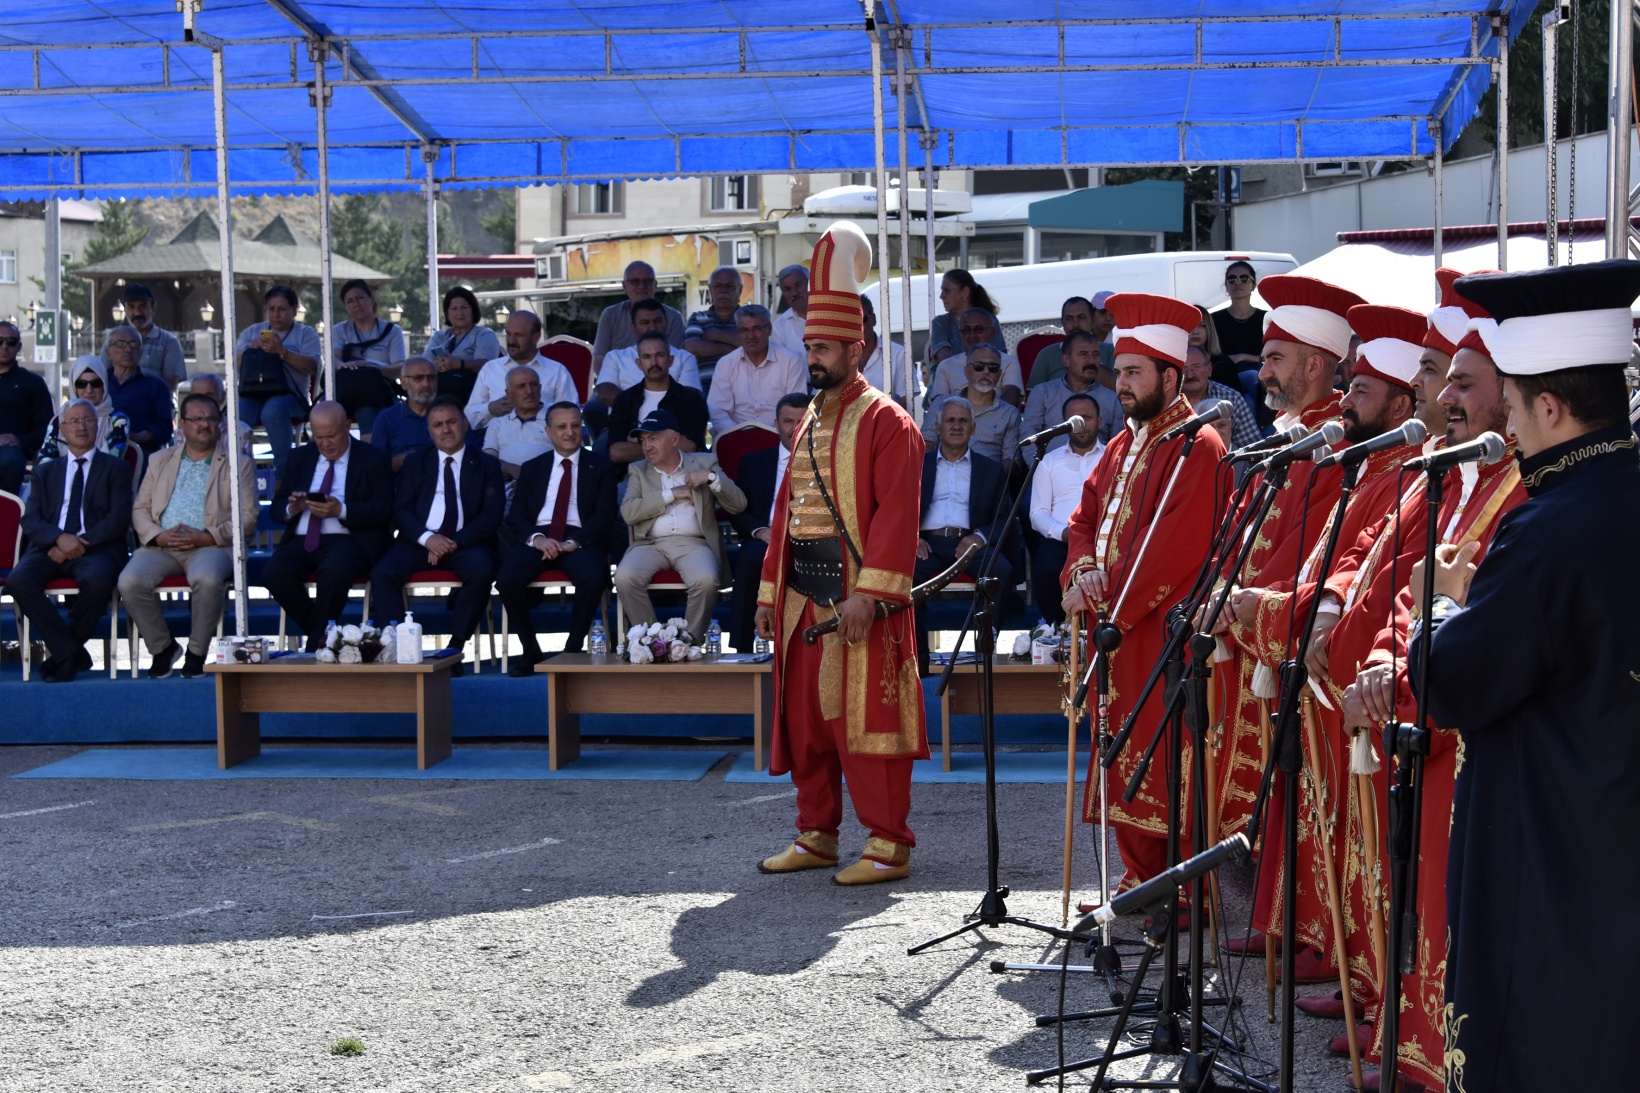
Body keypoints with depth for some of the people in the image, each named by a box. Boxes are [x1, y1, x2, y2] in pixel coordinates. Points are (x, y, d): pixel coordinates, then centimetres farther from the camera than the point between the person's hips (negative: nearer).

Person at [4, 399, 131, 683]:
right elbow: (30, 520, 9)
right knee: (18, 580, -30)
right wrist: (60, 538, -13)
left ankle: (64, 654, -12)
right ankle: (71, 654, -21)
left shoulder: (115, 468, 15)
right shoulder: (46, 470, 22)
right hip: (50, 548, 3)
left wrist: (81, 543, -13)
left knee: (98, 580, -37)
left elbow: (119, 519, 1)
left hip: (96, 549, -2)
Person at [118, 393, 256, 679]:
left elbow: (247, 518, 2)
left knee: (207, 579, -38)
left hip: (210, 546, -3)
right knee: (130, 581, -27)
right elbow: (140, 509, 16)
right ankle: (162, 648, -5)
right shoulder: (161, 461, 22)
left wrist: (207, 537, -12)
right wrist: (156, 536, -6)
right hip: (161, 545, 3)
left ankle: (197, 652, -15)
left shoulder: (239, 465, 12)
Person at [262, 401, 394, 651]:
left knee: (334, 571, -38)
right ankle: (318, 631, -6)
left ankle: (316, 646, -18)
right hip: (300, 540, 4)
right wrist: (291, 508, -8)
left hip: (346, 539, -4)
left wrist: (340, 510, -19)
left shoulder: (374, 459, 7)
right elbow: (277, 506, 17)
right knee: (274, 574, -28)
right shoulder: (300, 458, 21)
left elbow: (383, 511, -5)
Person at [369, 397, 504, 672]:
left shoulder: (486, 464, 14)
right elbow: (401, 511, 7)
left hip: (466, 543, -1)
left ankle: (455, 648, -25)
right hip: (418, 541, 2)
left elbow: (492, 514, 2)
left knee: (481, 572, -35)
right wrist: (427, 538, -14)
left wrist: (456, 542, -13)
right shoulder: (415, 464, 19)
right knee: (381, 573, -28)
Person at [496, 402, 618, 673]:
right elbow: (516, 515, 11)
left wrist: (573, 542, -14)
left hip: (580, 539, -2)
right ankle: (531, 651, -10)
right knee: (507, 578, -28)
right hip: (537, 538, 2)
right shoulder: (532, 468, 20)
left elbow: (605, 515, 2)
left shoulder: (600, 467, 13)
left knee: (593, 577, -36)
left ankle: (573, 650, -16)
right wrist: (536, 538, -12)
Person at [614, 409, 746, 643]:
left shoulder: (705, 463, 15)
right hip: (651, 543, 2)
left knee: (706, 580, -35)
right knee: (624, 577, -30)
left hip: (693, 543, -2)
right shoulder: (639, 471, 19)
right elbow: (628, 513, 1)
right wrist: (671, 494, -3)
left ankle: (692, 642, -17)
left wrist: (711, 478, -8)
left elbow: (738, 505, 6)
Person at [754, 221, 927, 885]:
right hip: (803, 597, 8)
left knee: (866, 718, -5)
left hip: (856, 599, -8)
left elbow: (895, 512, -16)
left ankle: (889, 845, 2)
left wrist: (868, 592, -23)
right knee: (806, 719, 11)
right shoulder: (809, 422, 18)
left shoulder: (886, 421, -7)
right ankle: (818, 835, 22)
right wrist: (770, 592, 14)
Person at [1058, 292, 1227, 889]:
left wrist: (1115, 602, -18)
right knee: (1125, 756, 13)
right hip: (1117, 627, 9)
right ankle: (1142, 880, 22)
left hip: (1165, 630, -9)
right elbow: (1085, 515, 15)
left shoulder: (1196, 447, -12)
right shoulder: (1124, 444, 17)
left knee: (1167, 764, -7)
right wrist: (1083, 571, -5)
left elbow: (1178, 544, -20)